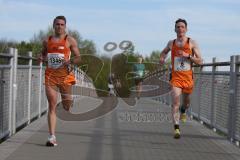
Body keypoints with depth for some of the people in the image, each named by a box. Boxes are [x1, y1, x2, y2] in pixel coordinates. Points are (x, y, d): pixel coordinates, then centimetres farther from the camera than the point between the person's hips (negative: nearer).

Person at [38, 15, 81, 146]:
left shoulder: (70, 40, 2)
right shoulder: (47, 41, 12)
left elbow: (78, 58, 2)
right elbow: (43, 55, 26)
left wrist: (70, 61, -19)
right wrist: (41, 58, 2)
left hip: (64, 75, -2)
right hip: (50, 75, 2)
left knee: (66, 106, 7)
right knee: (52, 106, -5)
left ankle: (69, 101, 47)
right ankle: (52, 137, -8)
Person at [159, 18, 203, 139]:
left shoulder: (192, 43, -1)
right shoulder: (171, 43, 6)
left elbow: (200, 61, -5)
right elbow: (164, 52, 29)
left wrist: (188, 56, -19)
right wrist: (162, 58, 6)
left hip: (188, 77, 0)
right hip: (176, 77, 0)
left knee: (186, 102, 19)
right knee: (175, 102, -16)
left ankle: (183, 111, 55)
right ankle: (176, 129, -18)